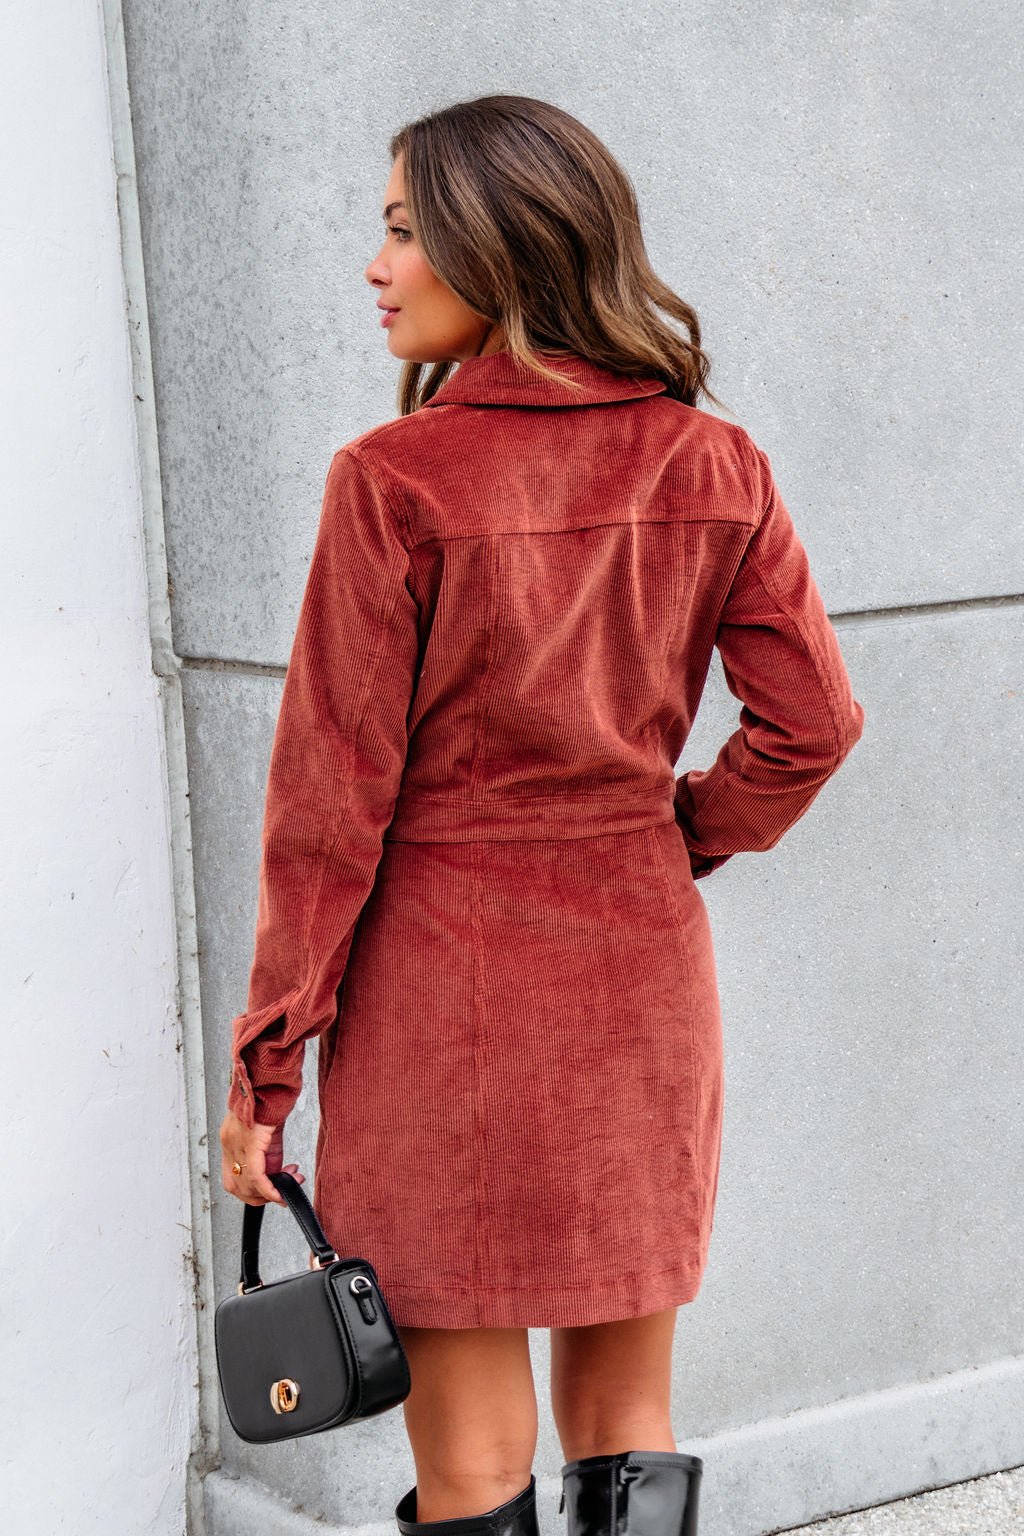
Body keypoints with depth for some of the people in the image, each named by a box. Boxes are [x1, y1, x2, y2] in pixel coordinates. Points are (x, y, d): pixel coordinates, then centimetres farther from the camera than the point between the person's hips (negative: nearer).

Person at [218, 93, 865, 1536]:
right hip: (642, 980, 4)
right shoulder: (712, 466, -1)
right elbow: (813, 719, -1)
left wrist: (266, 1058, -4)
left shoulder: (397, 482, -13)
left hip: (440, 981, -4)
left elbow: (333, 793, -11)